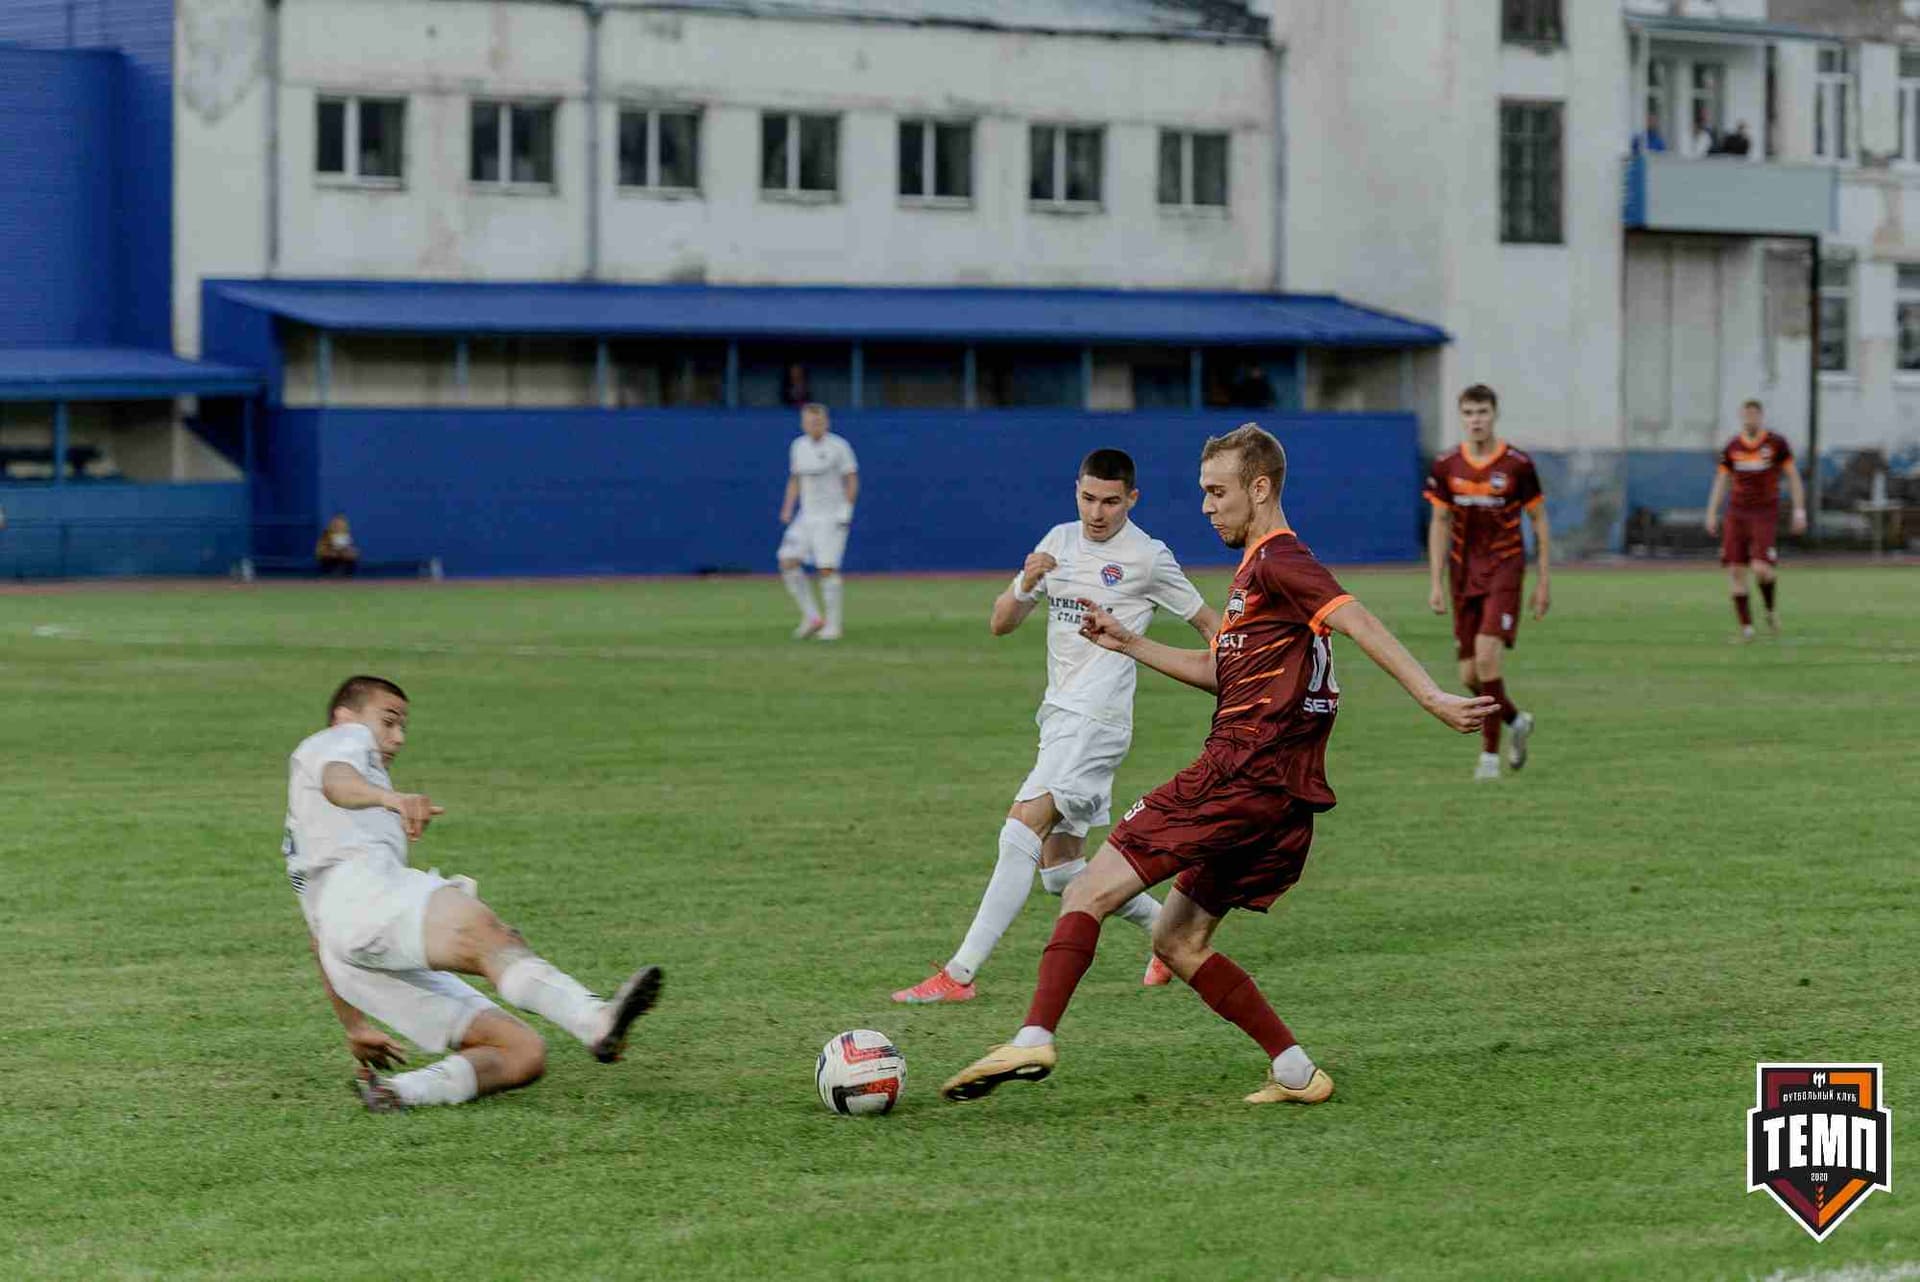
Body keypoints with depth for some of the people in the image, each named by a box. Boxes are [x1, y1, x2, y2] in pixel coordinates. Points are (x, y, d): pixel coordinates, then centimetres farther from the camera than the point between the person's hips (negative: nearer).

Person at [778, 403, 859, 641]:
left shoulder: (838, 447, -7)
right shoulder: (798, 446, 10)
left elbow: (852, 480, -4)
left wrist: (847, 511, -12)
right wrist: (788, 508, 10)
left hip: (832, 517, -6)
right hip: (806, 516, 6)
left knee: (827, 568, -12)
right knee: (788, 561, -6)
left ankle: (833, 625, -2)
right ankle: (812, 617, 2)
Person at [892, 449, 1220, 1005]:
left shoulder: (1147, 557, -4)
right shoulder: (1060, 541, 13)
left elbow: (1208, 624, 7)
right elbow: (1001, 624, 12)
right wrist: (1025, 586, -9)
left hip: (1096, 718, -8)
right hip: (1060, 715, 8)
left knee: (1023, 827, -20)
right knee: (1060, 870, 9)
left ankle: (959, 974, -24)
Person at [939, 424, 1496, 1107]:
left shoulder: (1277, 560, -7)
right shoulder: (1259, 566, 24)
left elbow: (1361, 624, -20)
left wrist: (1433, 698, -31)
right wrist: (1128, 644, 26)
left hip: (1240, 774, -10)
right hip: (1286, 796, 10)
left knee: (1088, 893, -10)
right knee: (1177, 940, 15)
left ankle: (1034, 1039, -22)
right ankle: (1296, 1072, 8)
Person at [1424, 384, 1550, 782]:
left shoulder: (1517, 465, -7)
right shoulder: (1446, 466, 0)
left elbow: (1539, 520, 1)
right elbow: (1439, 524, 7)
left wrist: (1543, 581, 0)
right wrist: (1435, 583, 1)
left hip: (1505, 568, -4)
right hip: (1463, 571, 4)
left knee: (1487, 654, -19)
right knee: (1469, 674, 4)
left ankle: (1490, 753, -9)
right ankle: (1517, 721, 34)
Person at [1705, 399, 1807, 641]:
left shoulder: (1777, 443, 0)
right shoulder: (1732, 447, 8)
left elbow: (1793, 477, 3)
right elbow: (1721, 482, 13)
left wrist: (1799, 510, -3)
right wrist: (1711, 514, 6)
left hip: (1765, 514, -3)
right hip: (1737, 513, 3)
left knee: (1761, 568, -17)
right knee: (1735, 570, -5)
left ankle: (1772, 609, 13)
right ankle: (1746, 627, 3)